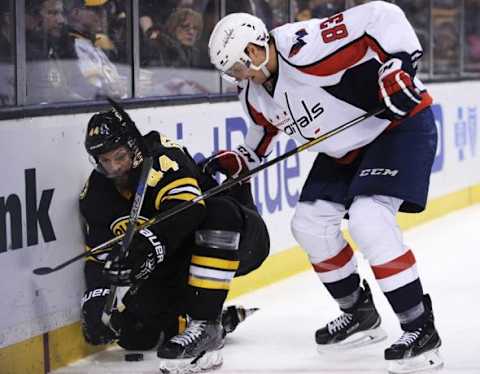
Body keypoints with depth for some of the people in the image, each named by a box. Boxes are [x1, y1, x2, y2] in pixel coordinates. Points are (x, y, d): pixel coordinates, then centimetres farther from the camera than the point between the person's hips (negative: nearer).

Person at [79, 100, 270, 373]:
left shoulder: (162, 156, -24)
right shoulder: (97, 192, -2)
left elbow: (188, 207, -40)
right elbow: (99, 251, 1)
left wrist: (150, 244, -52)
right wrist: (96, 297, -14)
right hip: (182, 260, 6)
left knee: (219, 211, -41)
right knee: (135, 334, -11)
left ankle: (205, 324, -34)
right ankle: (221, 319, 14)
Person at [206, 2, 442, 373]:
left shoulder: (306, 48, -30)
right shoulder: (255, 96, -2)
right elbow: (264, 132, 19)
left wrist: (399, 66, -36)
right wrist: (237, 160, 5)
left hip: (401, 123, -9)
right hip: (345, 148, 10)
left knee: (367, 218, -24)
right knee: (310, 223, 5)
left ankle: (421, 329, -15)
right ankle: (360, 314, 23)